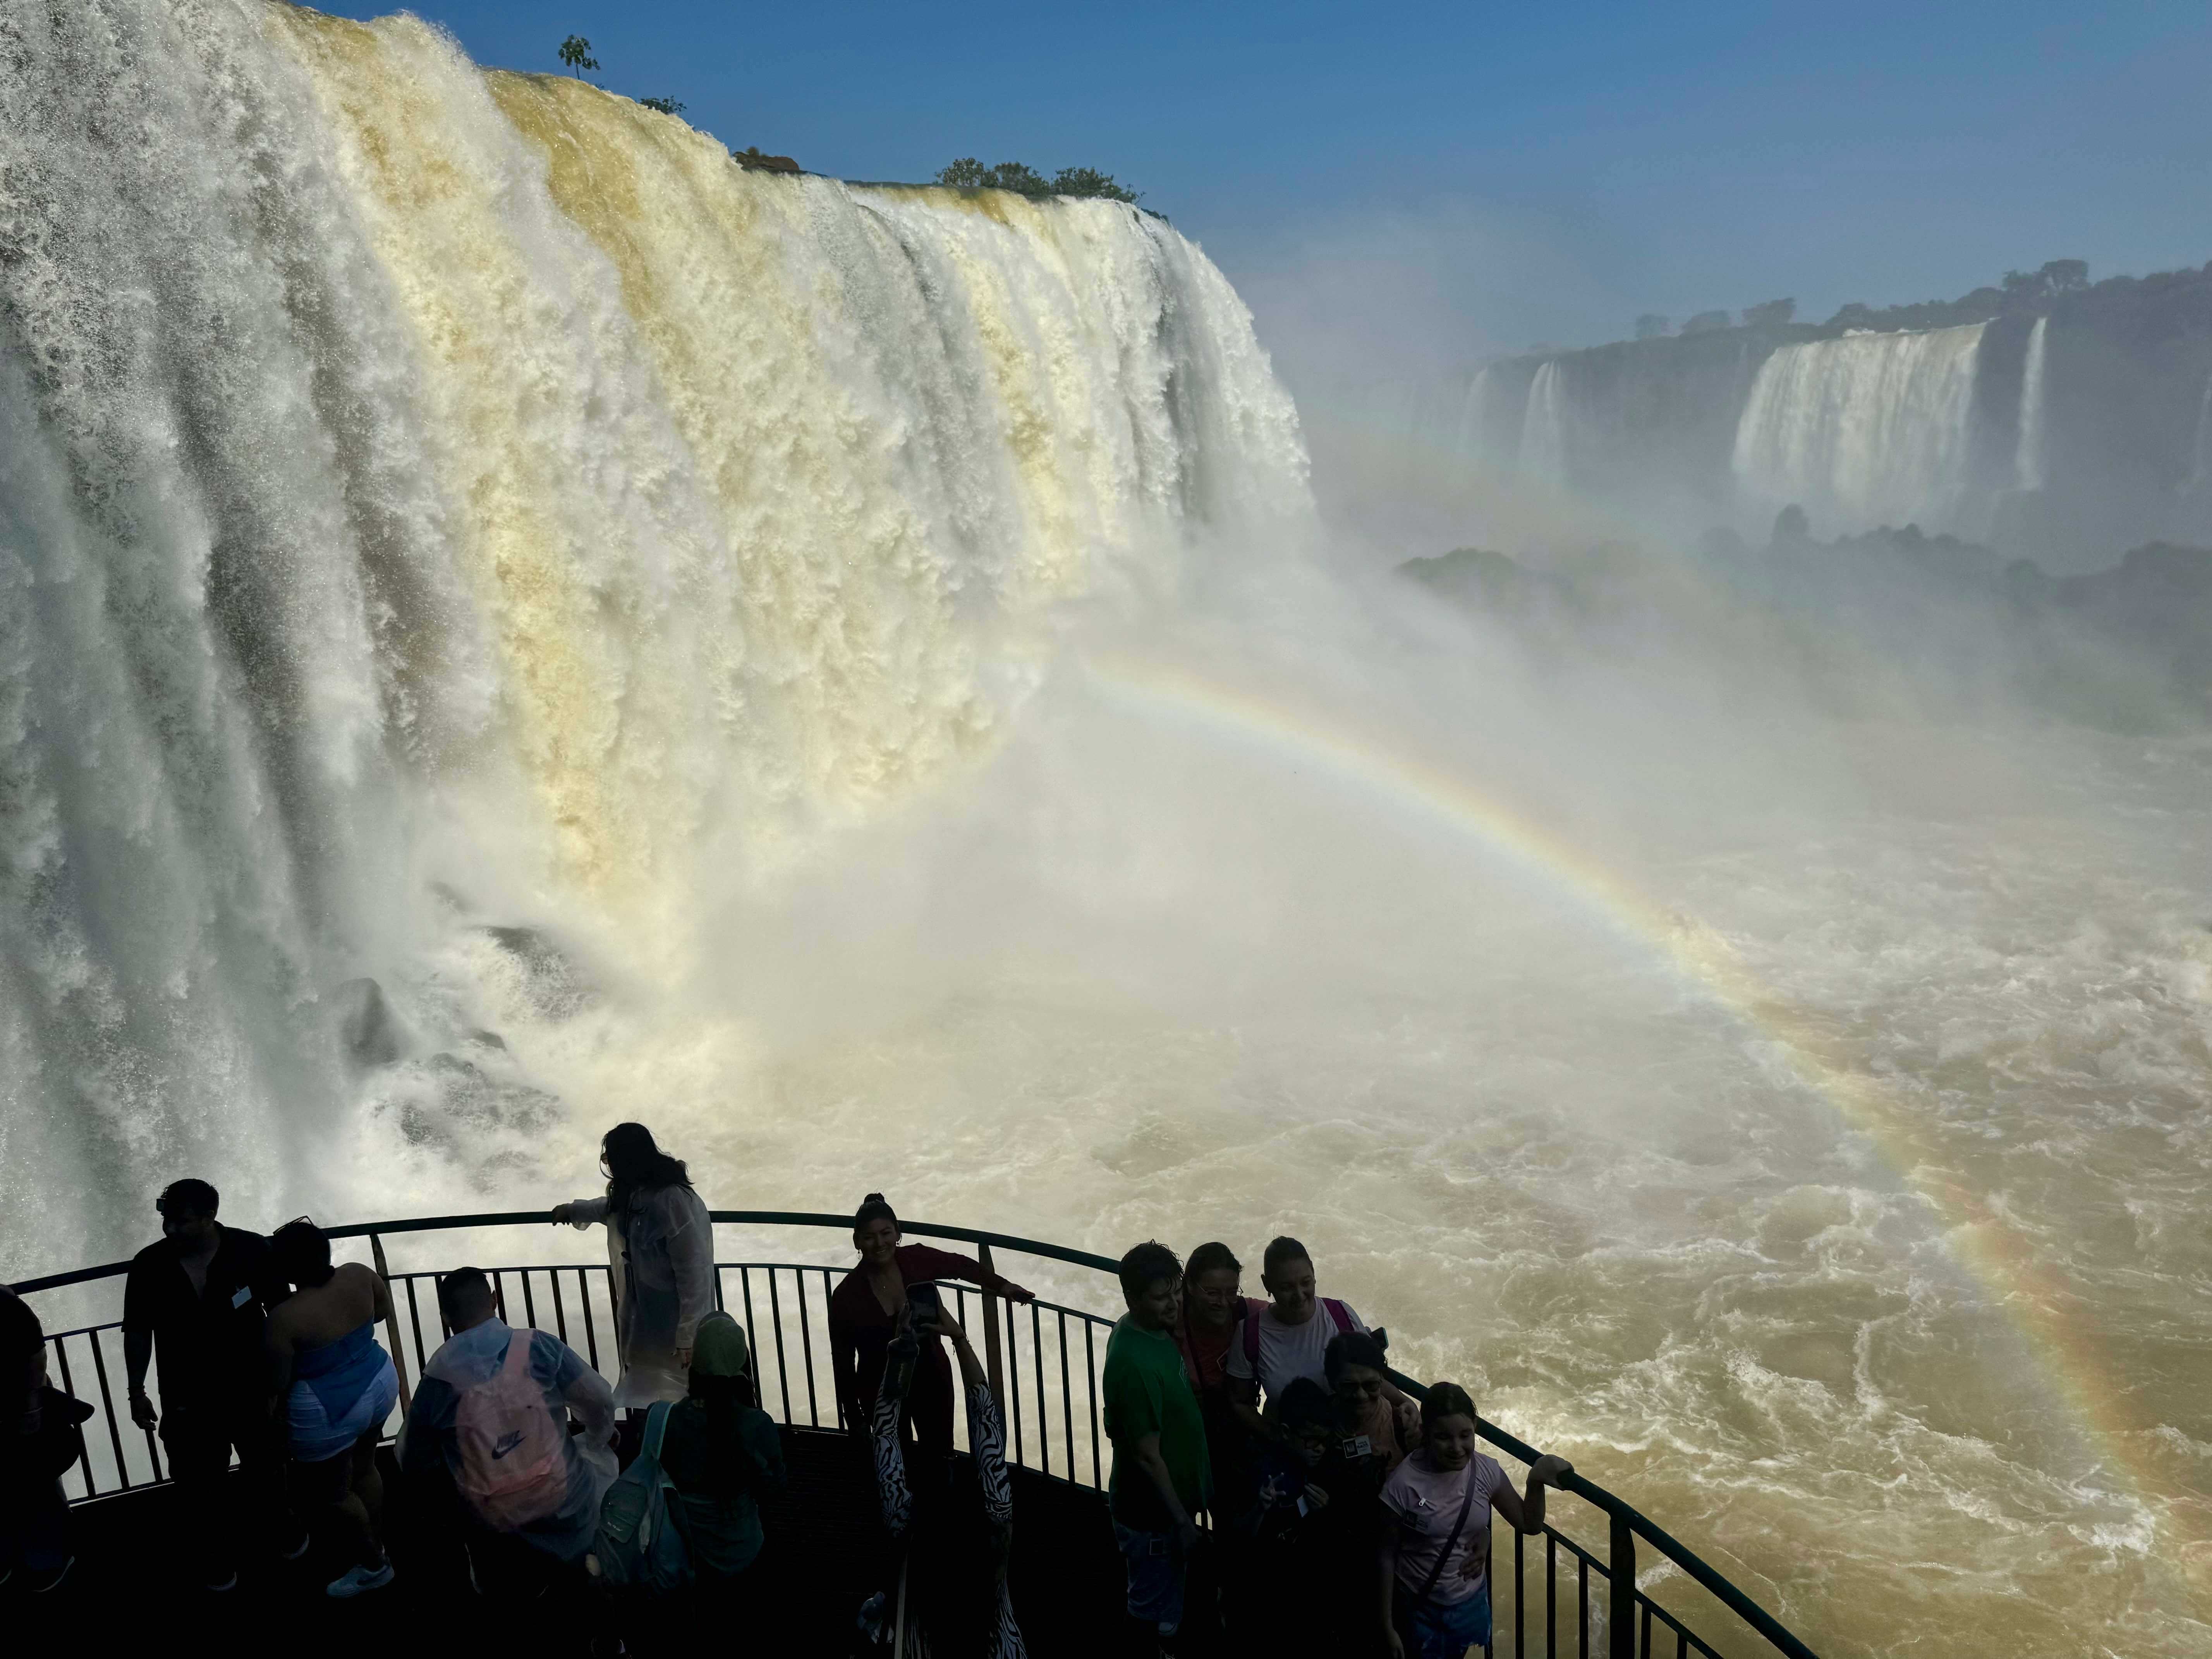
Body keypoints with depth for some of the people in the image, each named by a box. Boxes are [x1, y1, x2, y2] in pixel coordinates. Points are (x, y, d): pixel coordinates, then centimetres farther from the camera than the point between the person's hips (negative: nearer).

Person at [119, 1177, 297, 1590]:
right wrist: (136, 1393, 1)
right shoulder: (148, 1267, -16)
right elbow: (138, 1333, -2)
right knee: (199, 1483, 16)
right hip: (188, 1400, 0)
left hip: (253, 1389, 0)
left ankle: (275, 1529, 50)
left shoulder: (252, 1250, -21)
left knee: (265, 1467, 22)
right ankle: (216, 1553, 43)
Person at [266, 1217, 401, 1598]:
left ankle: (373, 1566, 35)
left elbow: (278, 1383, -16)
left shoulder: (285, 1319, -28)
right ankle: (374, 1544, 48)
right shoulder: (359, 1276, -15)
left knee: (332, 1494, 19)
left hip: (329, 1415, -6)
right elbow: (385, 1310, 6)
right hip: (379, 1386, 6)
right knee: (364, 1470, 28)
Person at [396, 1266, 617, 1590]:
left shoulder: (436, 1377, -8)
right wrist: (600, 1438, 16)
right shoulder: (538, 1346, -13)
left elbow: (415, 1465, 1)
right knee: (601, 1455, 29)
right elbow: (600, 1402, -7)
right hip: (562, 1503, -2)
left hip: (494, 1526, 2)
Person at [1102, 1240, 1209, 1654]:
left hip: (1166, 1501, 9)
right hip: (1152, 1513, -9)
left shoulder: (1149, 1329, -4)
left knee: (1165, 1607, 27)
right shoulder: (1134, 1363, -33)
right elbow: (1147, 1455, -26)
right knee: (1155, 1621, 11)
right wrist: (1181, 1521, -17)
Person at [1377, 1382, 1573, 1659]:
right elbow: (1388, 1555, -14)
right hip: (1419, 1608, -4)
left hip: (1472, 1604, 4)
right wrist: (1387, 1625, -9)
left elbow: (1530, 1524, -1)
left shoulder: (1486, 1471, -14)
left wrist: (1536, 1480, -19)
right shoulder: (1404, 1484, -25)